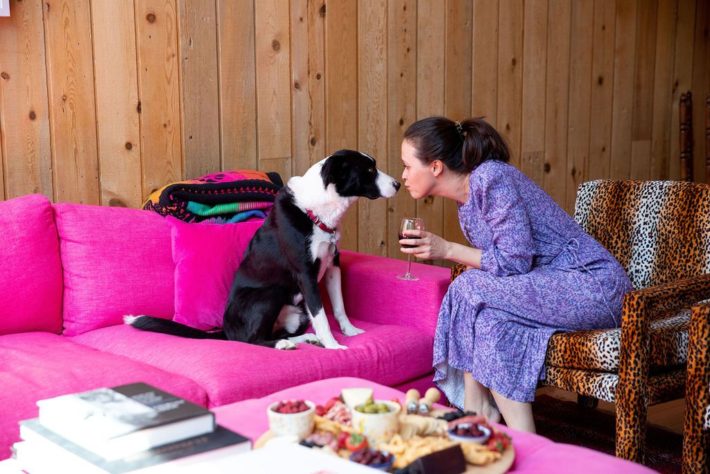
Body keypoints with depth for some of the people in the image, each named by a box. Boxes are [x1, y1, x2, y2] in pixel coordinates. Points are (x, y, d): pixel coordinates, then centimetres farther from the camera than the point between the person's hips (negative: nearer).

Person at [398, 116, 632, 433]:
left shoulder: (492, 179, -19)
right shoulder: (466, 200, 9)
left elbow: (516, 261, -22)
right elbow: (497, 263, 10)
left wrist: (447, 249, -17)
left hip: (593, 284, -9)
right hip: (550, 285, 9)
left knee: (475, 291, -23)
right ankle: (478, 418, -3)